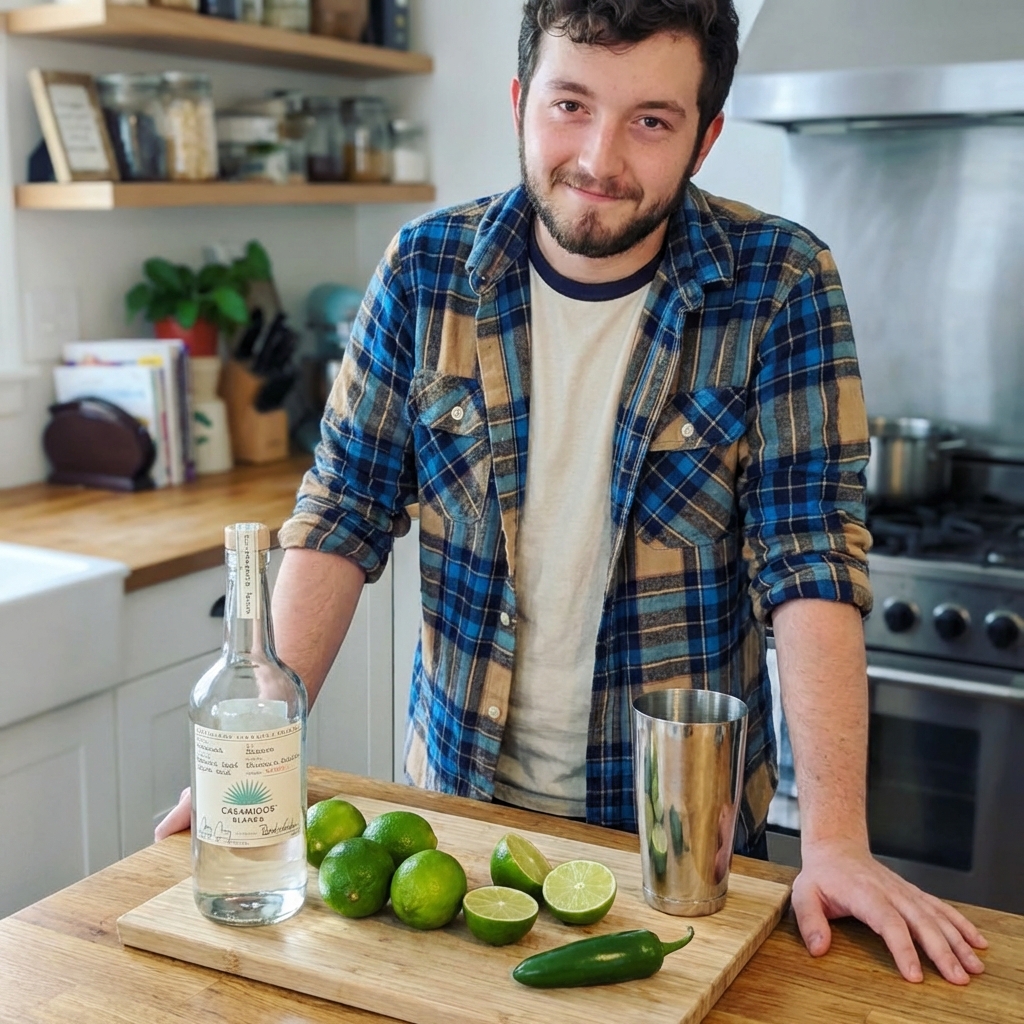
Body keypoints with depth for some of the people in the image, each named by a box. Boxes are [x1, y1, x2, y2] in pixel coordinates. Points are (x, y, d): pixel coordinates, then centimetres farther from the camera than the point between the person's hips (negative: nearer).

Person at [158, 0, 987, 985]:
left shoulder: (781, 284, -13)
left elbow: (810, 559, -17)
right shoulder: (425, 268, -8)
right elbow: (342, 516, -6)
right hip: (456, 789, 2)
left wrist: (835, 839, -24)